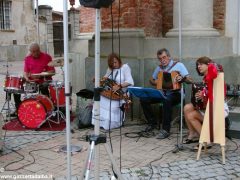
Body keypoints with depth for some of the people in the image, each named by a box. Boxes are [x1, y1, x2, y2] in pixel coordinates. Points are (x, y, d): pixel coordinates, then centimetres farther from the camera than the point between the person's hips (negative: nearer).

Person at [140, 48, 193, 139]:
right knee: (143, 99, -14)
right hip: (161, 93, 6)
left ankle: (166, 129, -31)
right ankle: (152, 122, 6)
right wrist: (154, 82, 0)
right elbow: (151, 80, 24)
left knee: (166, 100, -40)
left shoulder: (178, 65, -3)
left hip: (175, 93, -6)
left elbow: (190, 80, -9)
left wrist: (182, 78, -31)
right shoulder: (159, 68, 13)